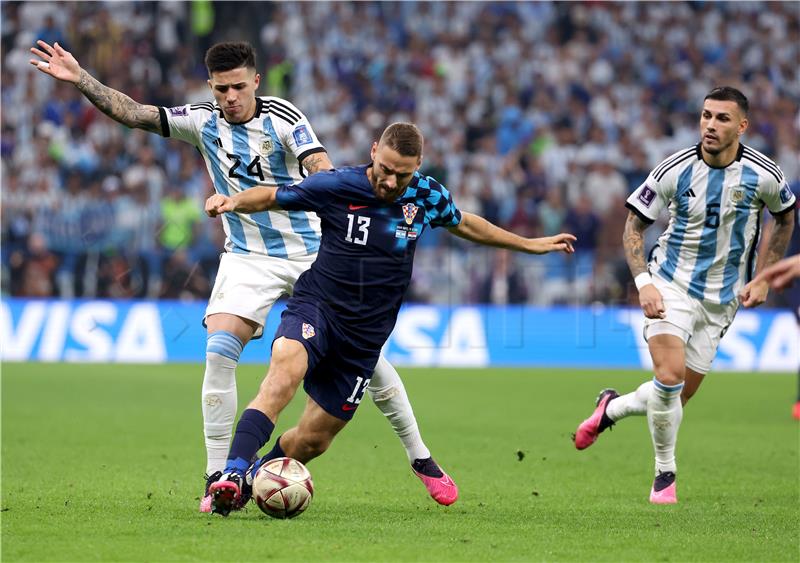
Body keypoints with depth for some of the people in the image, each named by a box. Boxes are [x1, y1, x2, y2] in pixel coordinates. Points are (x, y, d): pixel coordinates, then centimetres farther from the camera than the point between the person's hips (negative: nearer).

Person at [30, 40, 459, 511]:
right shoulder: (203, 121, -1)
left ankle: (420, 458, 14)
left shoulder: (282, 116, -10)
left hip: (312, 252, -2)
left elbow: (321, 169, -23)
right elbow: (133, 113, -5)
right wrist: (80, 78, -15)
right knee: (220, 350, -19)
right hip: (248, 257, 2)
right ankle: (218, 476, -13)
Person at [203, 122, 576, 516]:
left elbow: (463, 224, 21)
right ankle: (233, 473, -43)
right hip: (316, 306, -4)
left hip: (363, 336, 4)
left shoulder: (427, 196, 1)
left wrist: (531, 245, 29)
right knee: (287, 366, -36)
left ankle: (255, 478, 30)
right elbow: (271, 197, 3)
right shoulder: (334, 187, -9)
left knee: (314, 439, 3)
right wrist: (233, 201, -18)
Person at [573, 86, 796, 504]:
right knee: (670, 374, -22)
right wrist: (643, 282, -15)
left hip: (722, 299, 2)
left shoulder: (764, 175, -10)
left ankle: (612, 407, 34)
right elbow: (634, 224, -2)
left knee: (680, 395, 3)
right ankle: (665, 473, -2)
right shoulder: (675, 170, -13)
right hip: (671, 284, -2)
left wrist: (764, 278, 4)